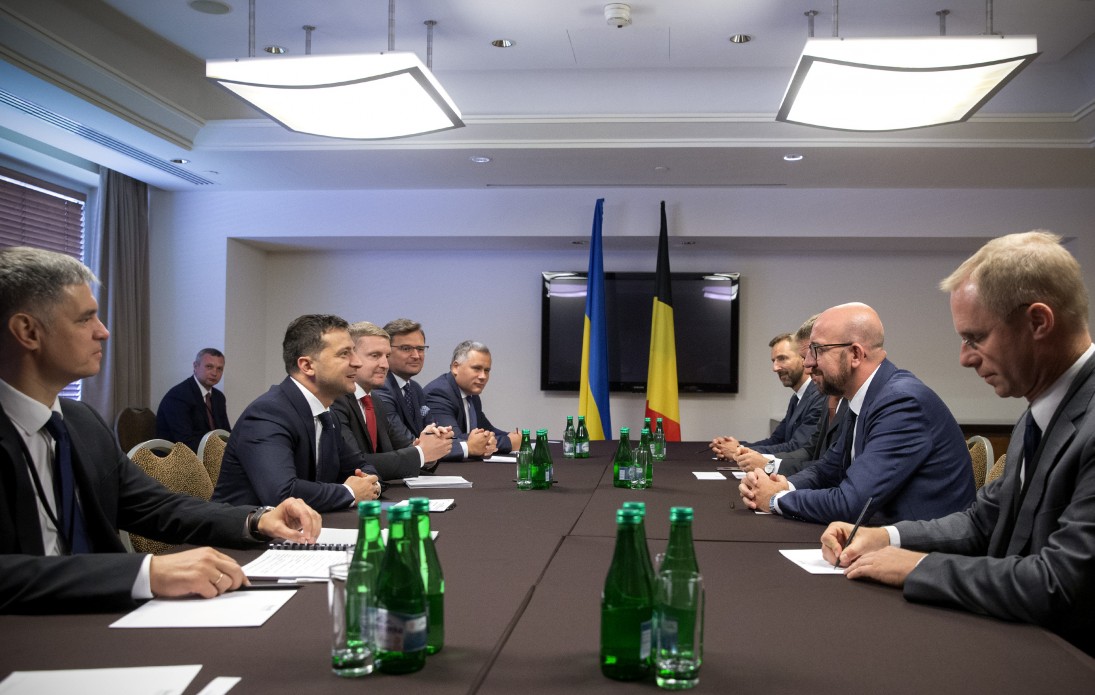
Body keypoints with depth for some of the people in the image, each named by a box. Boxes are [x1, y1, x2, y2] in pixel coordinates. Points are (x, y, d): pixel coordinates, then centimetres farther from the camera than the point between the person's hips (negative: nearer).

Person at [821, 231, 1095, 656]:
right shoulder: (1042, 413, 7)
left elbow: (1056, 585, -27)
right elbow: (984, 522, 14)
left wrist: (918, 566, -16)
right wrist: (886, 538, -1)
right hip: (1015, 636, 7)